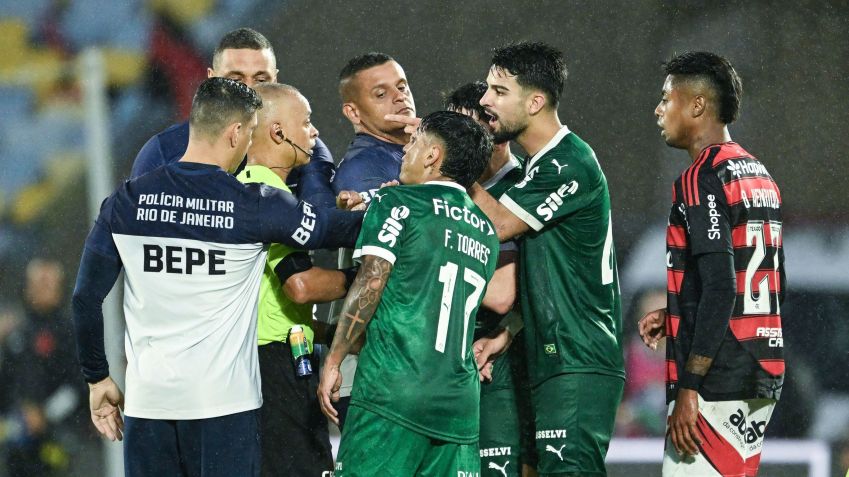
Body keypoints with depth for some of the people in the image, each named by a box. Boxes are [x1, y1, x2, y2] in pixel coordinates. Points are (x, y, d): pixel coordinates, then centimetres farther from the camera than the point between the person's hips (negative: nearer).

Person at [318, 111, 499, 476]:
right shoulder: (486, 231, 19)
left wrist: (333, 361, -4)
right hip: (460, 404, 6)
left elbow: (370, 284, -9)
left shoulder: (396, 204, 0)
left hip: (392, 394, -6)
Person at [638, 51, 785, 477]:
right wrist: (673, 315, 21)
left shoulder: (702, 179, -12)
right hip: (763, 378, 9)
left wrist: (688, 388, -20)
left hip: (716, 381, -9)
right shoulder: (760, 176, 16)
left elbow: (720, 289, -20)